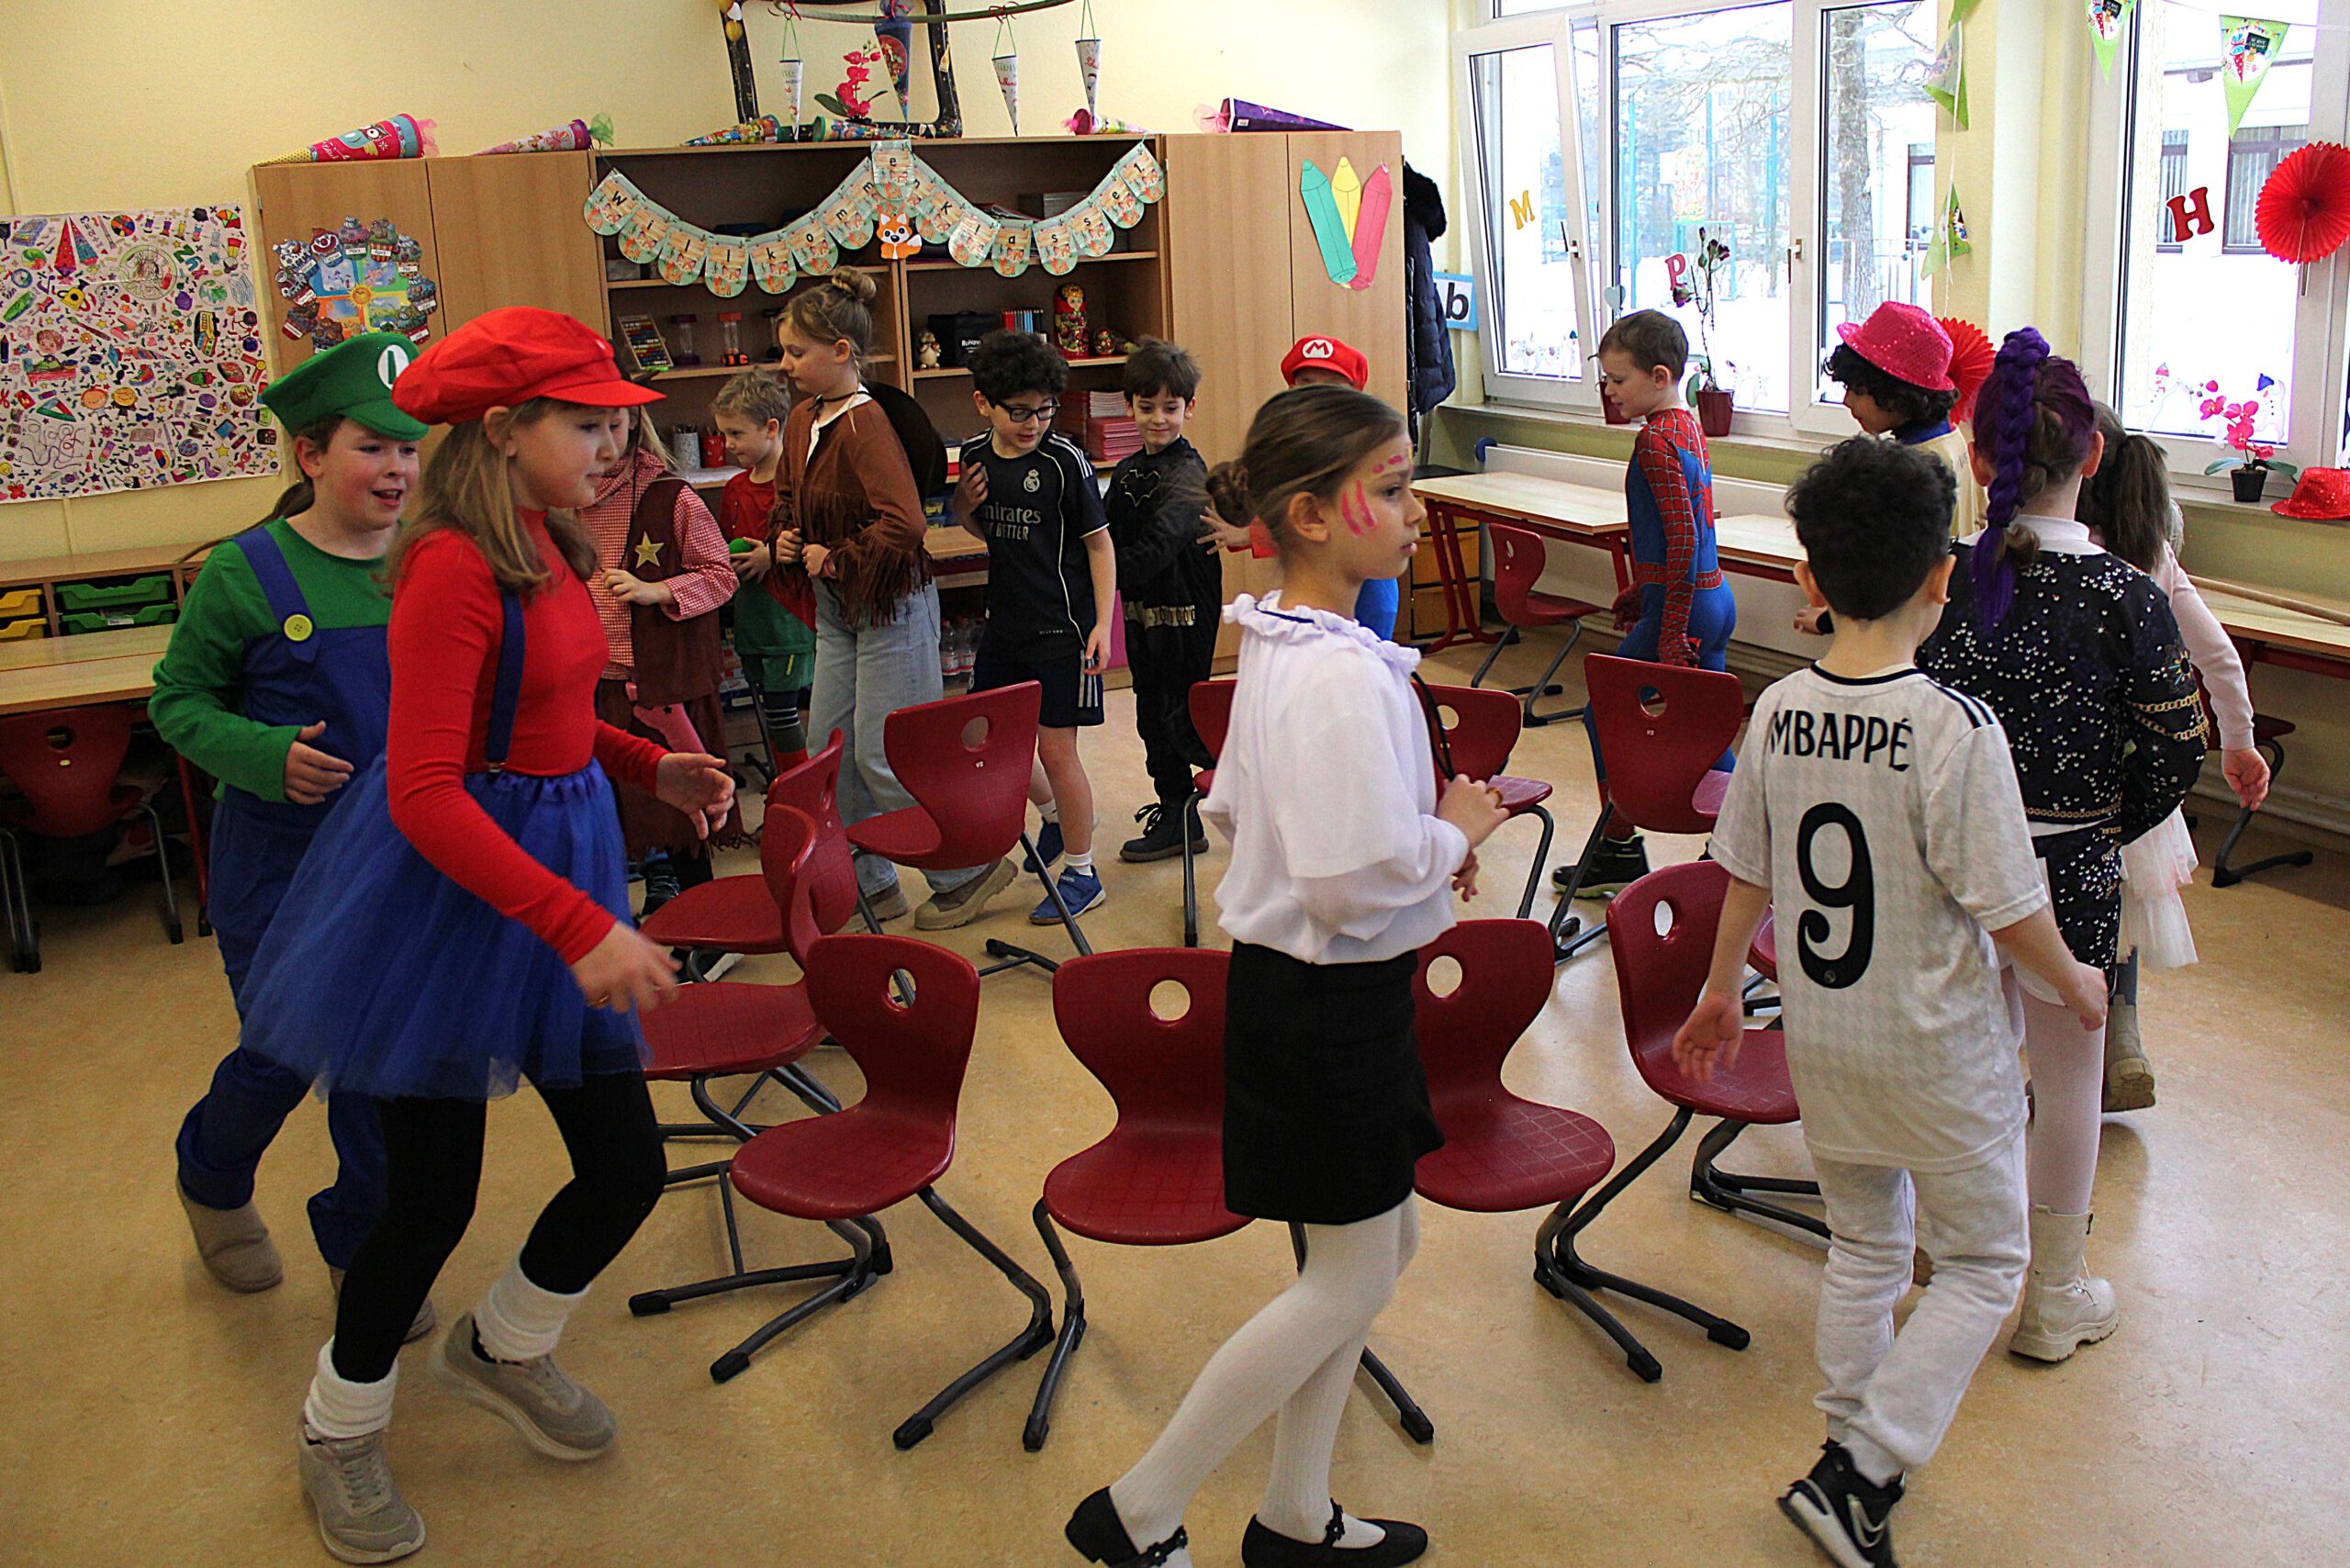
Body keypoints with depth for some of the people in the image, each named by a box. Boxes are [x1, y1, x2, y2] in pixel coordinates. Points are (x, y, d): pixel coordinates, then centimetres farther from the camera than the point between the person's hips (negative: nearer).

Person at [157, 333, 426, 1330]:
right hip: (278, 867, -3)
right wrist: (265, 755, -20)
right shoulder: (247, 573, -11)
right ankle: (211, 1181, 43)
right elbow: (177, 701, -3)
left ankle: (363, 1242, 32)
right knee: (283, 1058, 9)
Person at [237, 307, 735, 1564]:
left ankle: (500, 1349, 40)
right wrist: (578, 924, -31)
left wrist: (651, 767, 4)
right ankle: (338, 1432, 33)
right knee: (432, 1199, 4)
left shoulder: (547, 550, 6)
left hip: (561, 865, 8)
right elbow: (423, 791, -26)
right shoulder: (452, 568, -22)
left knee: (626, 1167, 11)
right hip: (452, 885, -8)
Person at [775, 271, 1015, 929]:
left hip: (891, 609, -9)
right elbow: (786, 493, 24)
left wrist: (837, 559, -20)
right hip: (837, 613, 9)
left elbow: (903, 524, -32)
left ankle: (970, 870, 14)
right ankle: (870, 884, 26)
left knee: (882, 758, -4)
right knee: (831, 750, 12)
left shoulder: (866, 425, -22)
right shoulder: (802, 420, 6)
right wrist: (784, 536, 4)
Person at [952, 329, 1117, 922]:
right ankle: (1055, 813, 41)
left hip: (1062, 628, -6)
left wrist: (1101, 625, -13)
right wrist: (964, 508, -4)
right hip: (1005, 624, 7)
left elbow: (1099, 544, -8)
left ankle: (1081, 875, 10)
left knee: (1055, 746, -4)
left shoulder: (1064, 461, -13)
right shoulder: (977, 455, 4)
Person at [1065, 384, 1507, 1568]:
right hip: (1329, 998, -10)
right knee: (1353, 1277, 5)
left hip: (1294, 980, 10)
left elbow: (1237, 805, 15)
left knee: (1370, 1246, 21)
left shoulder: (1279, 642, 5)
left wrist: (1424, 835, 8)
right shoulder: (1341, 676, -26)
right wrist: (1456, 833, -11)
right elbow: (1360, 881, -30)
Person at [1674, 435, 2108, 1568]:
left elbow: (1746, 875, 3)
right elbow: (2009, 908, -17)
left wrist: (1722, 992, 18)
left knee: (1864, 1244, 22)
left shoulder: (1778, 712, -7)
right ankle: (1859, 1473, 7)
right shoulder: (1956, 729, -23)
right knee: (1982, 1264, 13)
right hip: (1939, 1050, -5)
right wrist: (2075, 982, 3)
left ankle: (1856, 1456, 33)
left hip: (1822, 1039, 5)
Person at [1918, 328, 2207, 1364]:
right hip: (2068, 872, -2)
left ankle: (1945, 1260, 37)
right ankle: (2056, 1299, 30)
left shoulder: (1933, 579, -10)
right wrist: (2103, 830, 7)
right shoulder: (2126, 597, -15)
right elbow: (2174, 756, -10)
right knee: (2067, 1079, 15)